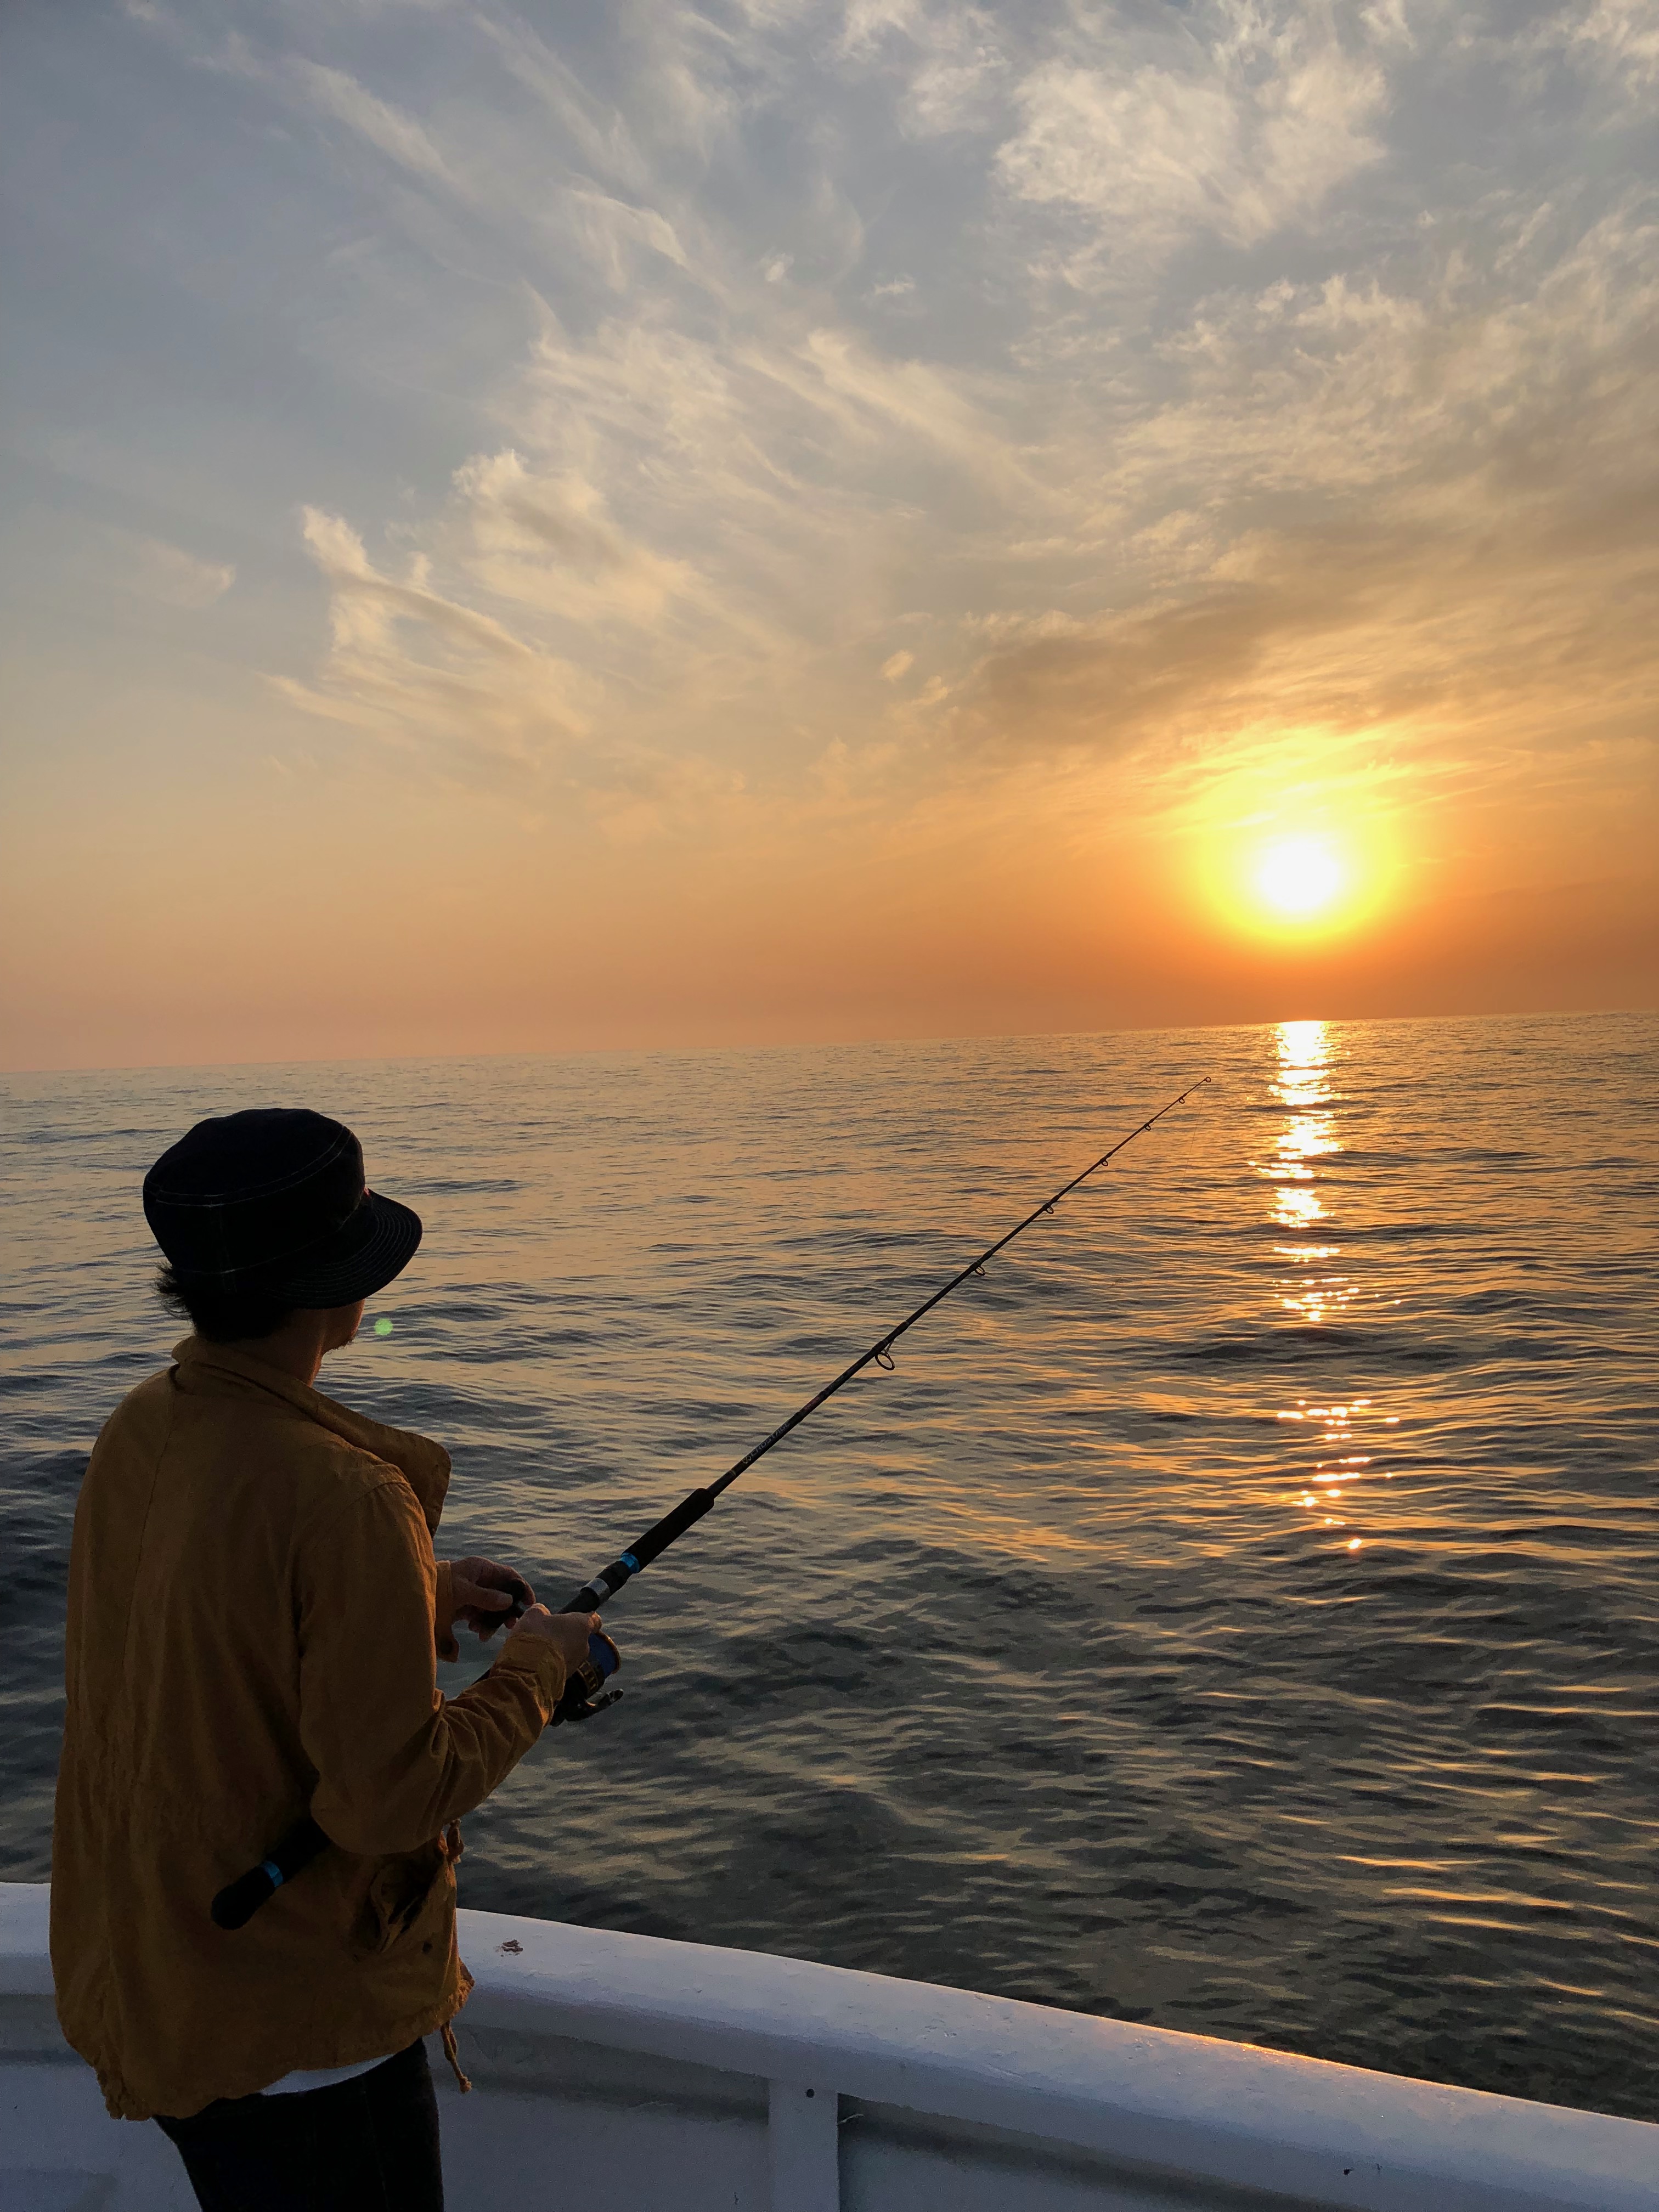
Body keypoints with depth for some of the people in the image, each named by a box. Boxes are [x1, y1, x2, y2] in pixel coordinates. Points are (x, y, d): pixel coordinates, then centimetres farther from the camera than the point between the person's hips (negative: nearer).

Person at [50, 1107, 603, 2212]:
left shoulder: (139, 1429, -5)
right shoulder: (345, 1497, -31)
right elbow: (390, 1799, -26)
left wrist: (415, 1592, 7)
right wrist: (537, 1671, -11)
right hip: (297, 2022, -8)